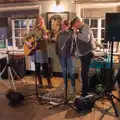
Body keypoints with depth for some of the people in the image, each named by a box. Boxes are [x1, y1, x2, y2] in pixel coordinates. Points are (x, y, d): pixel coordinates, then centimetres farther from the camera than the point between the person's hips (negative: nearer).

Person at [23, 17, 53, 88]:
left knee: (45, 68, -2)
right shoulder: (33, 31, 4)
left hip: (42, 51, -2)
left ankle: (49, 83, 12)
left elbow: (47, 42, -9)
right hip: (35, 51, 2)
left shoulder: (45, 31, 1)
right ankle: (40, 83, 22)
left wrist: (46, 38, -31)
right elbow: (25, 38, 9)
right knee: (37, 68, 8)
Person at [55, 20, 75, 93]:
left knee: (71, 71, -2)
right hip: (61, 55, 6)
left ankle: (73, 86, 6)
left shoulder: (71, 33, -6)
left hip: (69, 55, -6)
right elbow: (57, 43, 15)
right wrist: (57, 52, 9)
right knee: (64, 70, 14)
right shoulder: (60, 34, 12)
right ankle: (65, 84, 28)